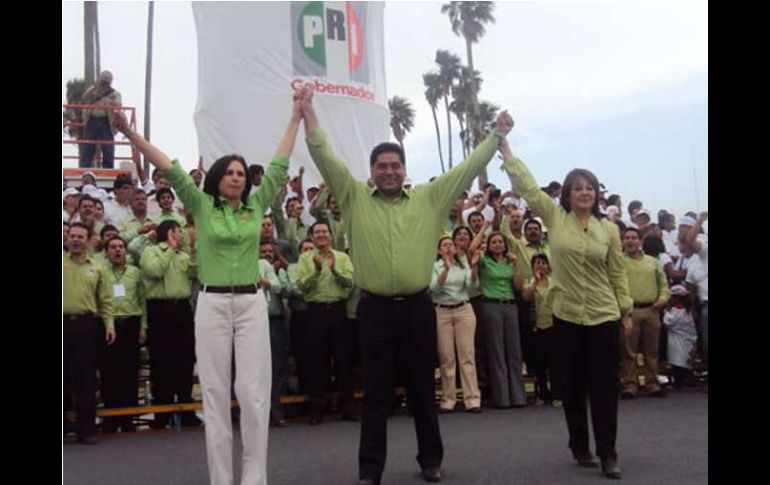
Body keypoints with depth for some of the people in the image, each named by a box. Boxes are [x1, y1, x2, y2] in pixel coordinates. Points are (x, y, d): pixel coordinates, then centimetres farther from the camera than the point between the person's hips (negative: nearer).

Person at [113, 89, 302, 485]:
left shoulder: (257, 206, 8)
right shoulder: (201, 206, 4)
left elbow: (279, 166, 10)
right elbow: (171, 169, -3)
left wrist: (296, 119, 11)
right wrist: (131, 134, -9)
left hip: (252, 303, 1)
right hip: (212, 304, -1)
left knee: (254, 393, -1)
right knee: (216, 393, 3)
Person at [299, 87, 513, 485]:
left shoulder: (429, 198, 6)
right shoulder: (355, 198, 2)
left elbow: (467, 169, 8)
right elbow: (325, 158, -3)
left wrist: (496, 136, 7)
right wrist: (309, 114, -9)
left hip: (418, 307, 1)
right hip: (375, 308, -1)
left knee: (422, 388, 13)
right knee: (375, 391, 6)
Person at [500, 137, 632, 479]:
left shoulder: (609, 229, 3)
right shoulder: (554, 218, 0)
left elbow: (618, 274, 7)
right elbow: (527, 185, -5)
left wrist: (627, 310, 5)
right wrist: (505, 146, -8)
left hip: (604, 316, 0)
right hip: (566, 316, 0)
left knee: (604, 385, 1)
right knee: (572, 385, 8)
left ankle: (608, 453, 8)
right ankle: (580, 448, 22)